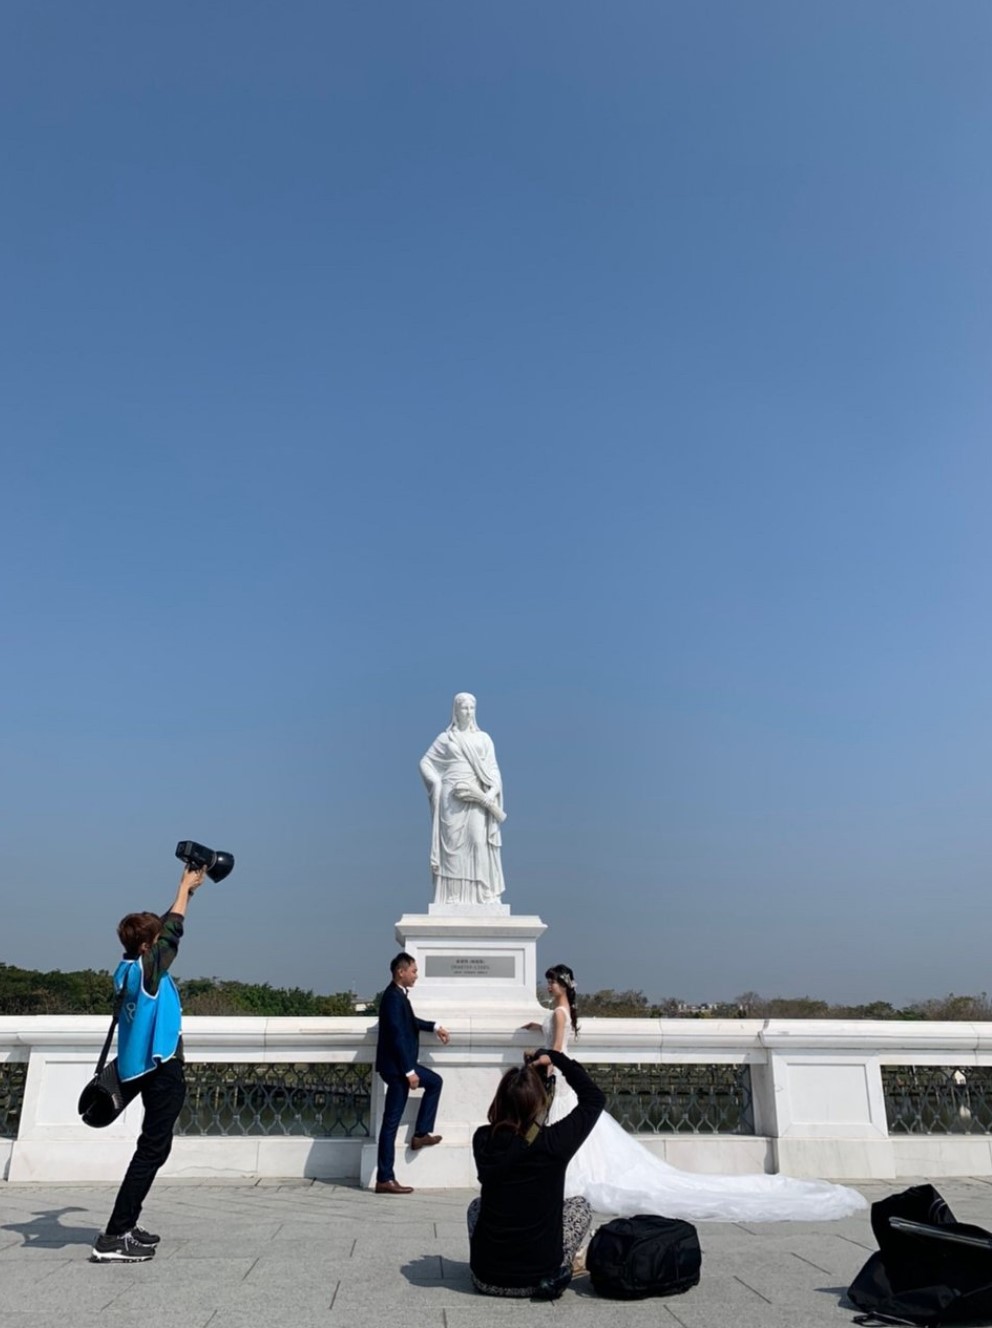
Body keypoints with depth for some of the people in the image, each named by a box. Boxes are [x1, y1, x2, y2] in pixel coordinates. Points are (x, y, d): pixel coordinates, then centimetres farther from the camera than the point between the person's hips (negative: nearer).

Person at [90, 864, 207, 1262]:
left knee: (154, 1148, 20)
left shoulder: (128, 968, 4)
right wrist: (185, 887, 4)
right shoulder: (145, 970, -19)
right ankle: (113, 1239, -6)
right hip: (161, 1069, -10)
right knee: (151, 1150, -6)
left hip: (152, 1068, 10)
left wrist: (187, 889, 17)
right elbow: (174, 931, -10)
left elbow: (164, 927, 16)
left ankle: (126, 1226, 26)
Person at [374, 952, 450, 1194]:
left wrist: (434, 1027, 22)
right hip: (397, 1066, -10)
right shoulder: (393, 997, -21)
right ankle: (385, 1179, 2)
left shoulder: (399, 995, 9)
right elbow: (397, 1036, -24)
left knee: (435, 1081, 23)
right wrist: (409, 1071, -22)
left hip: (403, 1064, 10)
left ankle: (421, 1134, 23)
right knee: (391, 1122, -4)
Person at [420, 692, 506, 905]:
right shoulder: (445, 738, 9)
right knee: (452, 843, -2)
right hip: (452, 798, -1)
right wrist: (438, 784, -4)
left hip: (477, 799, 1)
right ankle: (452, 895, 1)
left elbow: (493, 769, 5)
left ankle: (482, 894, -5)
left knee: (479, 843, -8)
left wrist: (492, 792, -11)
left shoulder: (484, 738, 11)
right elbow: (425, 763, 9)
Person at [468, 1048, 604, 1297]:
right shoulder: (554, 1142, -18)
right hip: (536, 1279, -3)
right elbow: (594, 1097, -1)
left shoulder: (483, 1140, -11)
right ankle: (553, 1273, 7)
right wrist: (557, 1058, 6)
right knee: (580, 1205, 22)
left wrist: (528, 1070, 14)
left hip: (486, 1279, 3)